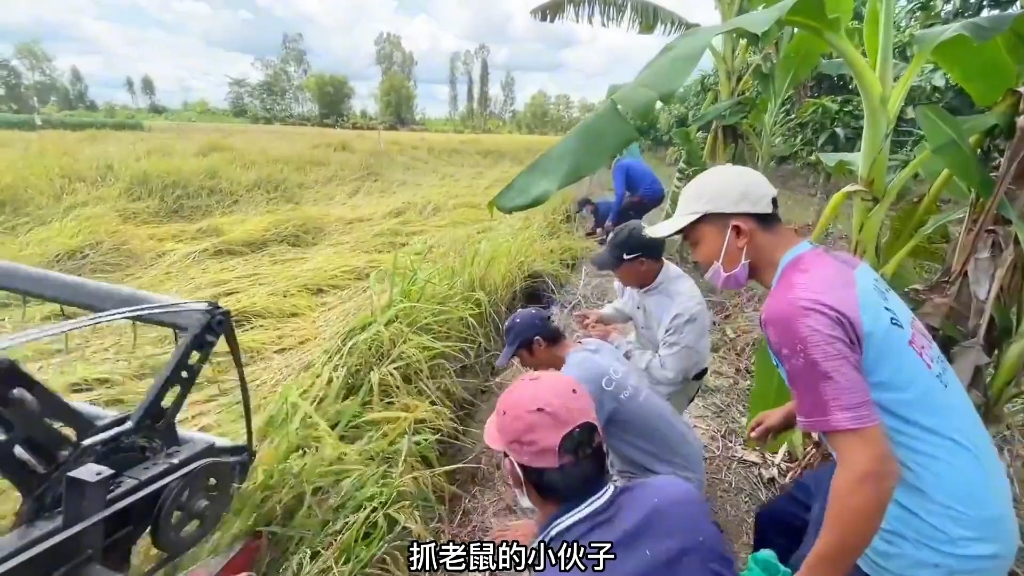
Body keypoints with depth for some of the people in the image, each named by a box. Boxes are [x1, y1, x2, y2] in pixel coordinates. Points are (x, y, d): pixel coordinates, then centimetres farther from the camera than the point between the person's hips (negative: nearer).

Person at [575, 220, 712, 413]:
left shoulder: (685, 308, -38)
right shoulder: (634, 276, -19)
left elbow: (668, 372, -32)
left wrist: (616, 340, -29)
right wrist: (602, 315, -15)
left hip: (676, 380, -6)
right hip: (643, 352, 6)